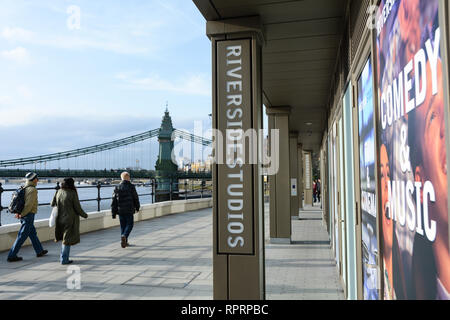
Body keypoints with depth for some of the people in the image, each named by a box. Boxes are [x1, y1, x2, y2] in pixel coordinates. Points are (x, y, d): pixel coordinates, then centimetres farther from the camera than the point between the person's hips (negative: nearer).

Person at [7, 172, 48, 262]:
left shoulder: (24, 188, 10)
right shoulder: (33, 189, -16)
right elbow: (29, 204, -22)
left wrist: (18, 212, 7)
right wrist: (22, 214, -14)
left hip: (24, 215, 9)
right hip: (29, 215, -9)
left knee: (33, 233, 18)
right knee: (22, 236, -3)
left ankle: (39, 251, 30)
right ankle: (12, 256, 2)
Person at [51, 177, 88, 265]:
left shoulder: (59, 192, 1)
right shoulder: (72, 193, -15)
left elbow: (52, 204, 8)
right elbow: (77, 207, -12)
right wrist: (84, 215, 4)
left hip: (60, 219, 6)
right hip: (70, 219, -6)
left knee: (64, 238, 22)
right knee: (67, 239, 3)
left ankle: (63, 257, 32)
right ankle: (64, 260, 9)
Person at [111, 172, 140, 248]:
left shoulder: (117, 188, 4)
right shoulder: (131, 187, -6)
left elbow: (114, 201, 4)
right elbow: (136, 198, 0)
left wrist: (114, 213, 9)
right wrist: (137, 207, 15)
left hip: (120, 210, 4)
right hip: (129, 210, -4)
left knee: (123, 225, 12)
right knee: (130, 224, 4)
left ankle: (124, 241, 15)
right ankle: (124, 236, -21)